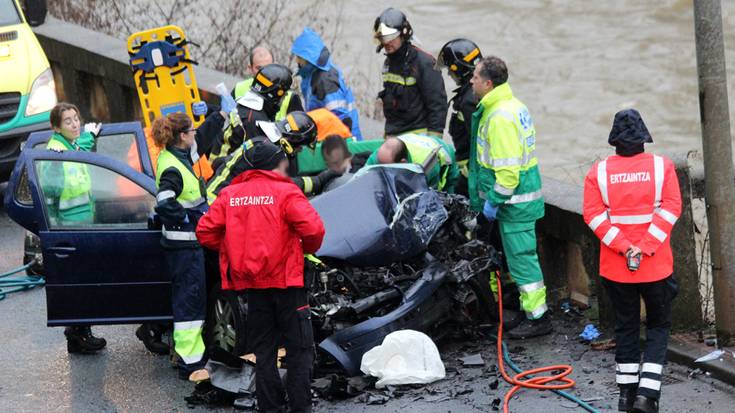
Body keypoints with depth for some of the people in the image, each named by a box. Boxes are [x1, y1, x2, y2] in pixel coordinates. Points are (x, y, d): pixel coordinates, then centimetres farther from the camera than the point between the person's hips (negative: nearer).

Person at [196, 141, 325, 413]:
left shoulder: (230, 195, 5)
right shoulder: (285, 193, -8)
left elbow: (205, 232, 2)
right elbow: (313, 228, -18)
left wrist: (234, 251, 13)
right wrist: (308, 248, 2)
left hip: (250, 283, 4)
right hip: (285, 279, -4)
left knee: (263, 350, 13)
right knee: (300, 349, 5)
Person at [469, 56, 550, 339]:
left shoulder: (500, 117, -21)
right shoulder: (513, 106, 12)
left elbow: (508, 168, -25)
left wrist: (494, 201, -18)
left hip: (514, 200, -10)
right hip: (523, 196, 10)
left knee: (521, 257, -4)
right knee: (520, 255, 17)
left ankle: (537, 318, 2)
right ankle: (532, 313, 24)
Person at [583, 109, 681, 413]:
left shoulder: (599, 171, -3)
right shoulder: (662, 166, -4)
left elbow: (593, 214, -10)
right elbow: (671, 209, -12)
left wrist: (625, 248, -13)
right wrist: (644, 248, -15)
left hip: (615, 267, 1)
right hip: (656, 265, -1)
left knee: (625, 325, 16)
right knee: (659, 325, 11)